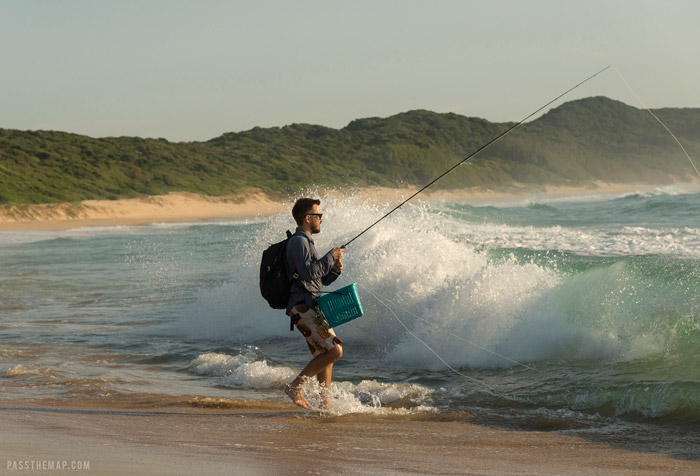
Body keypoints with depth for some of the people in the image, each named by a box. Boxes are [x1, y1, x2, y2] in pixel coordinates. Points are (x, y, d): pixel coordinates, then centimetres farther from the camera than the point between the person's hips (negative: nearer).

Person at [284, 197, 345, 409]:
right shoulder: (298, 241, -10)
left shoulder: (305, 242, 23)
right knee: (335, 350, -15)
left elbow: (322, 279, 26)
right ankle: (296, 386, -11)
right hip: (302, 306, -10)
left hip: (310, 308, 10)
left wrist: (335, 270, 5)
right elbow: (308, 273, -23)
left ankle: (325, 403, 12)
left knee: (324, 355, 10)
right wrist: (330, 256, -12)